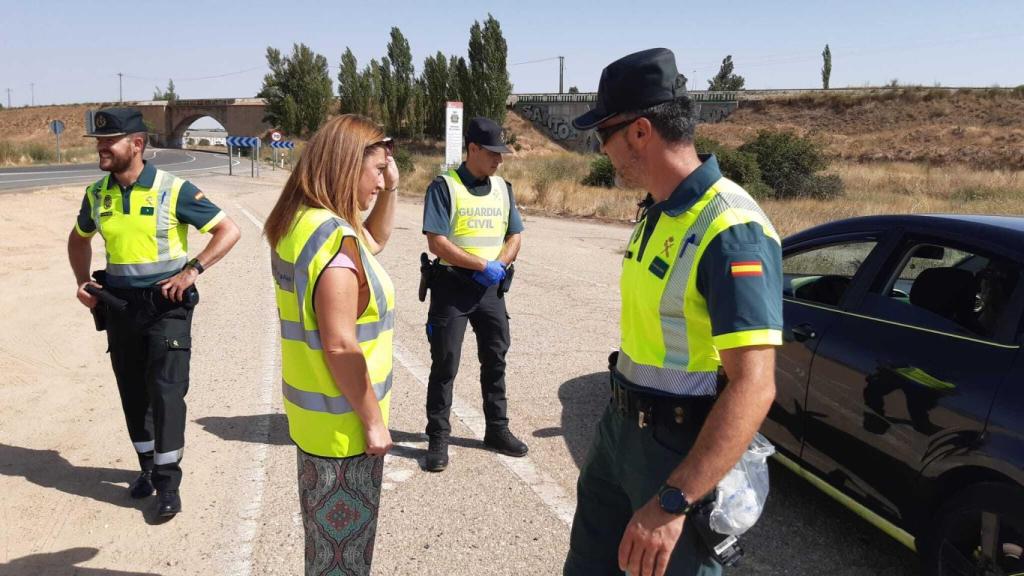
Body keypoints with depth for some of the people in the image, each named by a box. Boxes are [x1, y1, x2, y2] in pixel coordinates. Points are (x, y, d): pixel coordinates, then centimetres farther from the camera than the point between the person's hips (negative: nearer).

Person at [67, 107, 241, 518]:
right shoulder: (97, 193, 4)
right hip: (119, 307, 5)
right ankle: (149, 466, 31)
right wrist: (82, 281, 7)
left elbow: (228, 231, -11)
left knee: (166, 392, -6)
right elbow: (79, 239, 23)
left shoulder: (173, 190, -12)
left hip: (166, 305, -5)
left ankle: (168, 482, 5)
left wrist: (192, 271, -19)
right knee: (133, 392, 13)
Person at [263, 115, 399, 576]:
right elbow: (340, 347, -27)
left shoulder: (302, 221, 4)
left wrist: (390, 191, 5)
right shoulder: (334, 237, -26)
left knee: (326, 533, 26)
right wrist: (373, 420, -18)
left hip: (316, 411, 9)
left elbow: (374, 242, 21)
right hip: (342, 421, -9)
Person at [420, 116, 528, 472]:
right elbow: (437, 243, -17)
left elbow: (515, 236, 10)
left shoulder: (502, 188, 9)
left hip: (491, 287, 6)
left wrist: (500, 264, -10)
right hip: (452, 286, -6)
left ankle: (497, 430, 28)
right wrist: (483, 265, -19)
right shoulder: (445, 186, -10)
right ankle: (438, 438, 12)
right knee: (445, 364, 0)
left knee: (495, 360, 13)